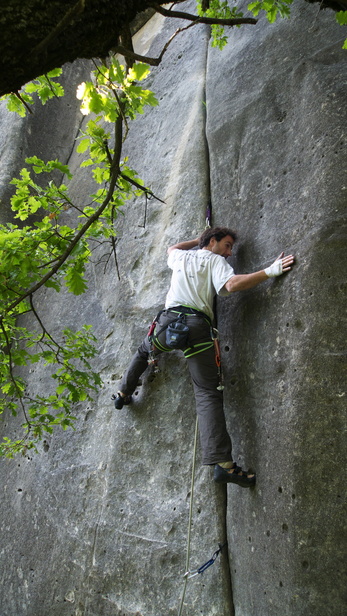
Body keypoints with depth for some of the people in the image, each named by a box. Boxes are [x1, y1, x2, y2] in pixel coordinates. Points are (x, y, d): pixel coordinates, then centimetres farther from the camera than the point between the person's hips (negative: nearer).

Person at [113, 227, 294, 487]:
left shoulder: (181, 257, 24)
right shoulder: (215, 260, 7)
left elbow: (172, 248, 49)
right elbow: (232, 284, -13)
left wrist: (198, 240, 54)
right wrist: (269, 272, -8)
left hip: (168, 320, 5)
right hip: (197, 326, -5)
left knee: (144, 351, 39)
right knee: (208, 393, -10)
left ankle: (123, 394, 46)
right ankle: (223, 463, -17)